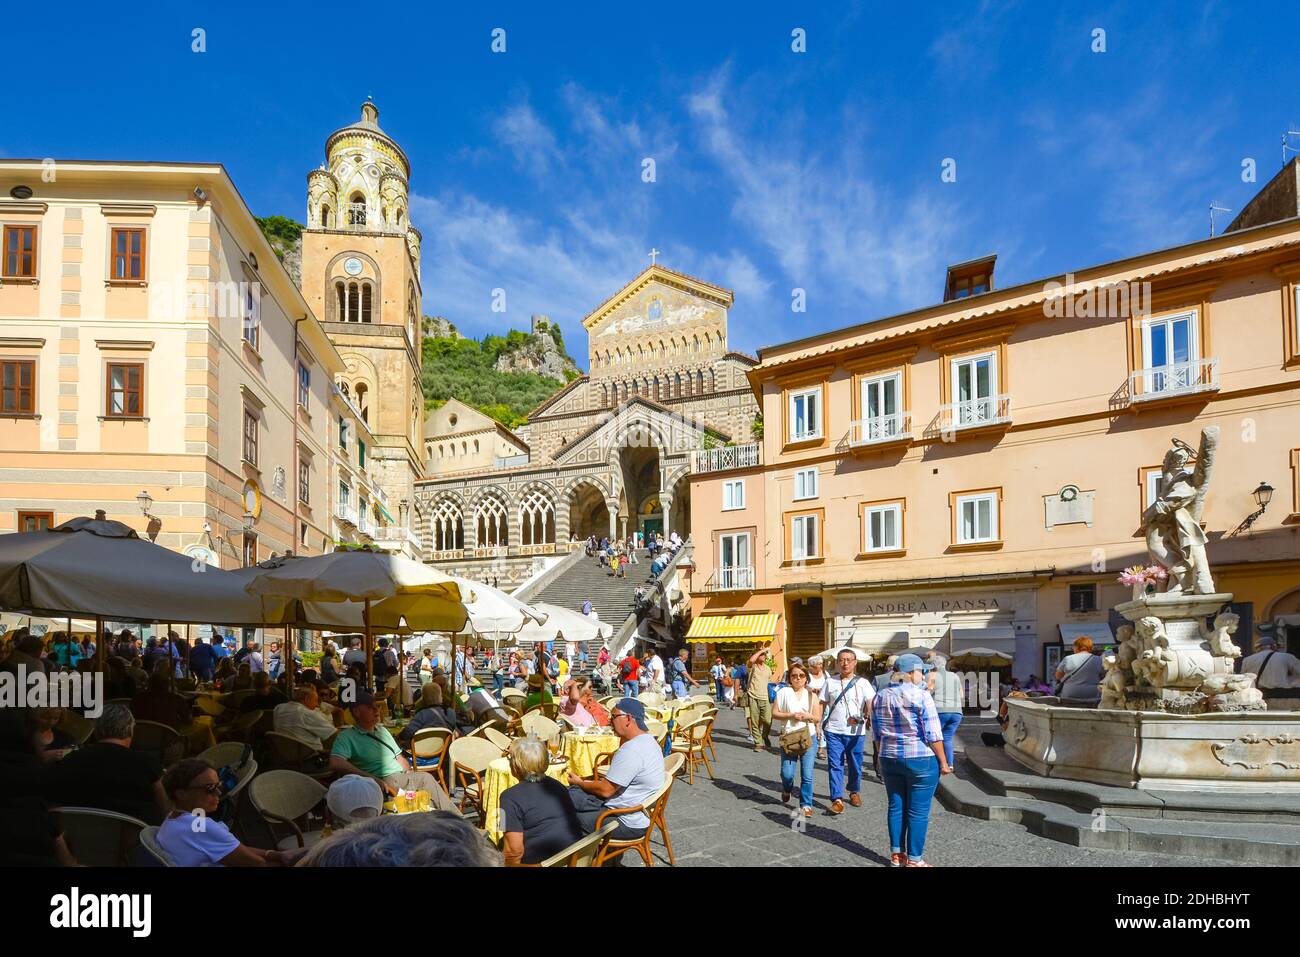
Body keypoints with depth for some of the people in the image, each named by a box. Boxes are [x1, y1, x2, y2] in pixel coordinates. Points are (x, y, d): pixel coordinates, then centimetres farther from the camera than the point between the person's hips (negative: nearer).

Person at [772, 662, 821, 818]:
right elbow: (774, 713, -1)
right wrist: (790, 715, -15)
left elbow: (818, 717, 7)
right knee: (787, 773, -1)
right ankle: (786, 790, 33)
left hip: (809, 738, 1)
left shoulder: (811, 695, 8)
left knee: (807, 775, -1)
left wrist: (808, 716, -14)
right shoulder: (783, 692, 2)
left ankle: (806, 804, 13)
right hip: (788, 738, -1)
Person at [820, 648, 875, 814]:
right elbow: (822, 704, 8)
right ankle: (837, 799, -2)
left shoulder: (862, 683, -1)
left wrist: (865, 717, -30)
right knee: (835, 766, -4)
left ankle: (854, 791, 35)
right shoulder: (830, 681, 5)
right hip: (834, 731, 0)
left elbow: (871, 704, -12)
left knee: (855, 765, 13)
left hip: (856, 732, 0)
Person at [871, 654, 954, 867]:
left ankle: (896, 854, 19)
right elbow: (933, 734, -13)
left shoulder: (880, 697, 6)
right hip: (921, 760, -6)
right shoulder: (921, 695, -13)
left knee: (896, 807, 14)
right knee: (918, 811, 2)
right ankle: (914, 860, 8)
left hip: (889, 760, 6)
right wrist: (943, 762, -5)